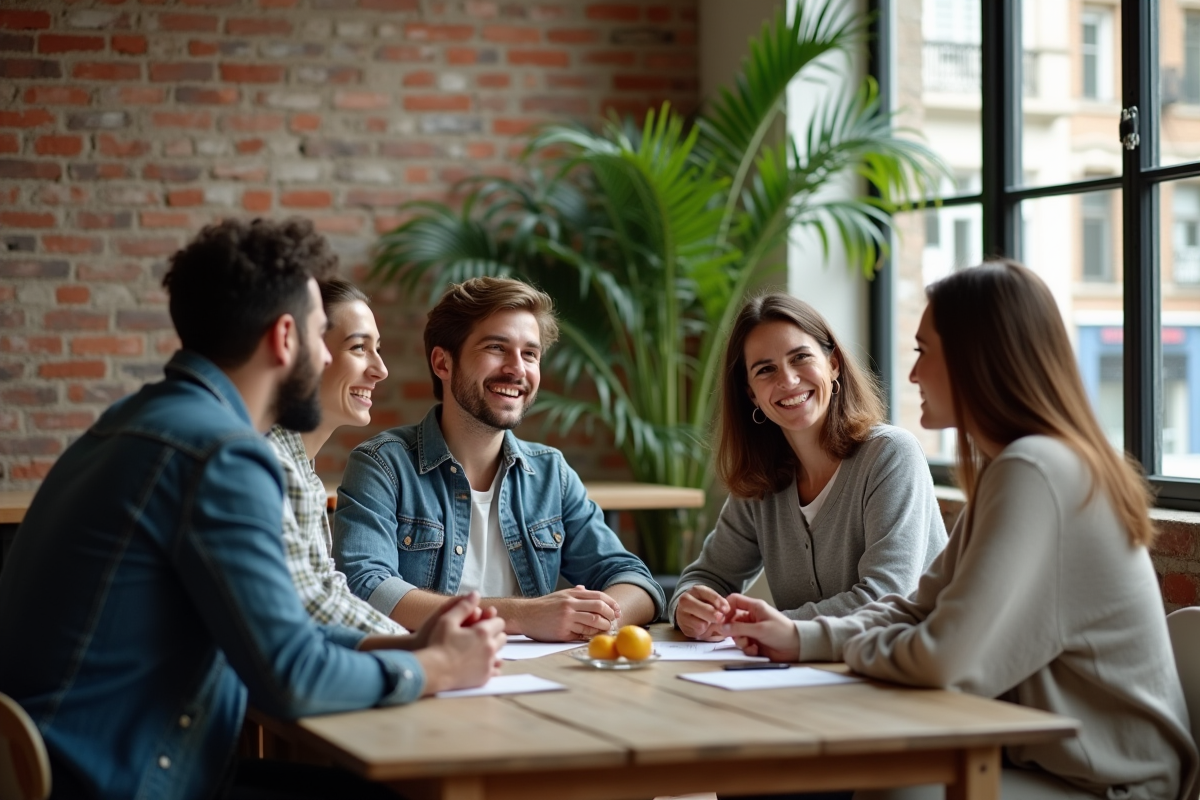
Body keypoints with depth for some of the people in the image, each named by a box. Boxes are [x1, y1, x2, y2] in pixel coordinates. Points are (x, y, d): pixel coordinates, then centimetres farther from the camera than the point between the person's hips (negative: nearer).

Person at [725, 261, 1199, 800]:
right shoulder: (1003, 469, 12)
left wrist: (855, 647, -7)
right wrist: (801, 638, 4)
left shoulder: (1033, 473, -22)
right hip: (1043, 754, 9)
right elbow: (921, 610, 16)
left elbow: (945, 659, -27)